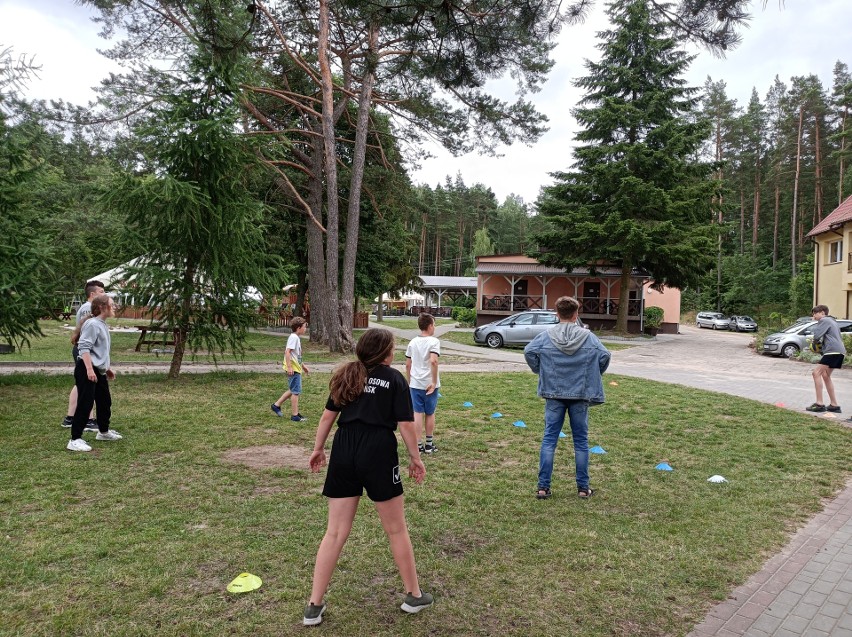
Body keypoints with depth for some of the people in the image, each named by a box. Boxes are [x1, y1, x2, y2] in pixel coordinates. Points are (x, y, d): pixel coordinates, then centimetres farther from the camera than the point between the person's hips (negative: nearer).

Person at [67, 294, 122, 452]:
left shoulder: (103, 325, 15)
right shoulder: (92, 324, -15)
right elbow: (84, 348, -23)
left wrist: (107, 368, 29)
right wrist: (89, 369, -30)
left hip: (99, 371, 10)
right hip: (87, 370, -10)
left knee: (105, 401, 19)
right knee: (85, 404, -8)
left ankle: (104, 432, 36)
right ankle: (75, 440, -2)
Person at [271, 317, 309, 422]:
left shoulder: (296, 337, 15)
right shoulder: (293, 337, -15)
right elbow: (287, 352, -22)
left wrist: (302, 365, 28)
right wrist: (289, 367, -27)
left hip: (296, 367, 10)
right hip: (293, 369, -10)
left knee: (293, 390, 19)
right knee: (296, 391, -4)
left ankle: (276, 405, 28)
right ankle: (295, 415, 2)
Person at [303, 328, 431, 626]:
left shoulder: (346, 375, 12)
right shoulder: (394, 378, 0)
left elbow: (329, 414, 11)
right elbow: (406, 424, -4)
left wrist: (318, 448, 20)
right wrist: (415, 458, 6)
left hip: (344, 453, 4)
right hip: (378, 454, -4)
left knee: (335, 532, 11)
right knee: (396, 529, 13)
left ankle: (314, 606, 15)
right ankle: (414, 595, 27)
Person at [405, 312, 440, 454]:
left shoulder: (412, 342, 6)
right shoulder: (434, 341, -10)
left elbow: (408, 364, 8)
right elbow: (433, 361, -24)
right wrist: (434, 382, -19)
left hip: (415, 384, 3)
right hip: (429, 384, -3)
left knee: (418, 414, 7)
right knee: (430, 414, 11)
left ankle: (418, 445, 9)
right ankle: (429, 444, 22)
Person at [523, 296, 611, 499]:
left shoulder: (546, 336, -5)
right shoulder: (588, 336, -5)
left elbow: (529, 351, -10)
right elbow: (604, 355, -8)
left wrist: (541, 372, 4)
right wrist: (593, 376, 8)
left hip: (554, 394, 0)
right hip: (580, 394, 0)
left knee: (549, 439, 5)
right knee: (581, 441, 10)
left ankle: (543, 487, 4)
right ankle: (583, 487, 17)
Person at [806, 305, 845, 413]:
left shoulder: (824, 321, -3)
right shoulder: (832, 321, 28)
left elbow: (817, 336, -14)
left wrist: (816, 342, 7)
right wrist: (820, 343, 12)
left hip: (833, 351, -10)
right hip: (839, 351, 10)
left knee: (816, 373, -13)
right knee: (825, 376, 18)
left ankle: (819, 404, -19)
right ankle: (834, 405, 20)